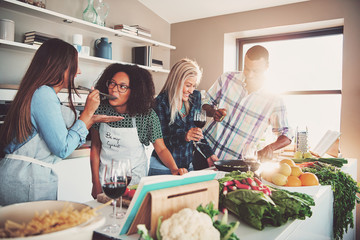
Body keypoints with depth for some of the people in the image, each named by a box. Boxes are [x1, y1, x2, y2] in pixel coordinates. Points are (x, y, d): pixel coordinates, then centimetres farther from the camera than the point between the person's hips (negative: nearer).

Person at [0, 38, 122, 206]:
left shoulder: (44, 93, 16)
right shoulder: (44, 94, -15)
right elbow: (62, 149, -17)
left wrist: (93, 119, 15)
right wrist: (87, 112, -10)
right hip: (27, 180, -9)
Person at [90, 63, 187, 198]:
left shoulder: (147, 115, -20)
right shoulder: (101, 110, -13)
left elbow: (161, 149, -12)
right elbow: (95, 148, -4)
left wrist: (174, 169, -30)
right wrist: (96, 183, -3)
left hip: (134, 178, -2)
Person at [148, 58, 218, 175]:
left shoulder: (195, 97, 3)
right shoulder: (161, 103, -15)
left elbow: (198, 130, 10)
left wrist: (209, 154, 3)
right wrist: (184, 137, -31)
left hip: (187, 165, 5)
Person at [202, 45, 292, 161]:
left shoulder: (273, 100, -8)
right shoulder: (227, 78, -2)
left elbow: (286, 136, -1)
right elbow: (206, 103, 10)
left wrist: (270, 147, -21)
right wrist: (214, 113, -13)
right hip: (206, 148, 1)